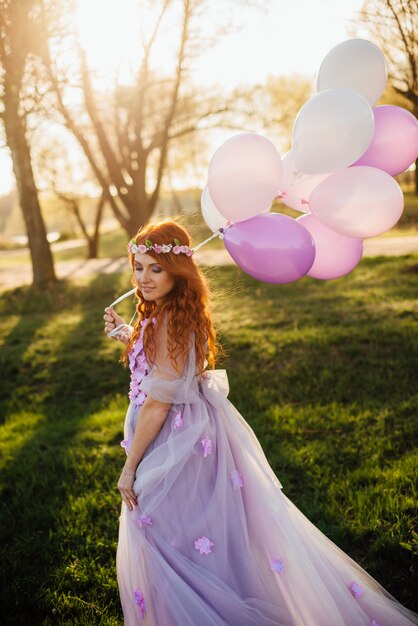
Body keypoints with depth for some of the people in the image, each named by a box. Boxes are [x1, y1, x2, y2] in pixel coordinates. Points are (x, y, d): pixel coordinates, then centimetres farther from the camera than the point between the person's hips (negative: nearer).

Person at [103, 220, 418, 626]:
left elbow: (157, 405, -23)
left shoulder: (167, 321, -25)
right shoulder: (178, 313, 4)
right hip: (197, 432, 10)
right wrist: (127, 335, 10)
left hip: (173, 446, -10)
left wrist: (129, 467, -16)